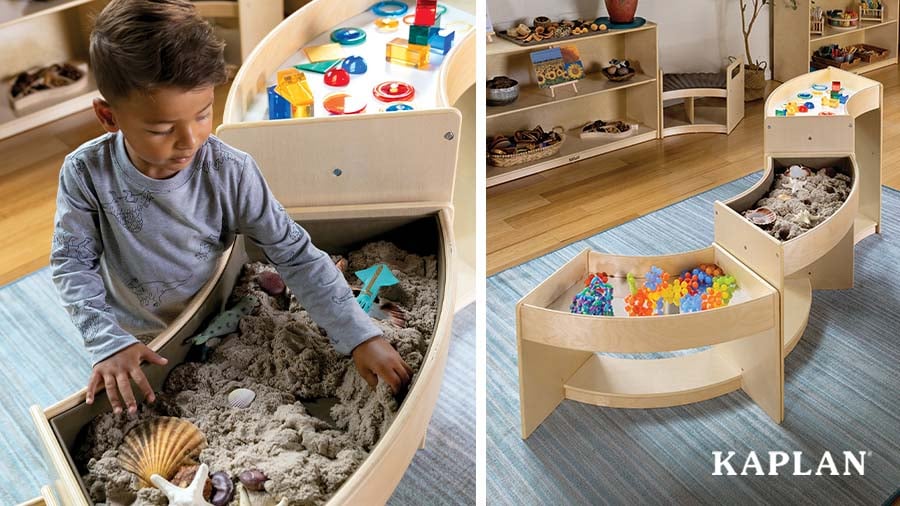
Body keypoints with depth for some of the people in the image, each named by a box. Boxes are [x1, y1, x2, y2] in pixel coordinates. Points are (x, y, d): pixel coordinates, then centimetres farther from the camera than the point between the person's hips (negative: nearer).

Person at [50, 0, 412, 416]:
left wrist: (359, 336, -29)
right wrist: (108, 343, -30)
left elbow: (297, 254, -23)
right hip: (132, 339, 0)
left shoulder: (231, 173, -26)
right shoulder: (86, 174, -25)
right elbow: (72, 264, -16)